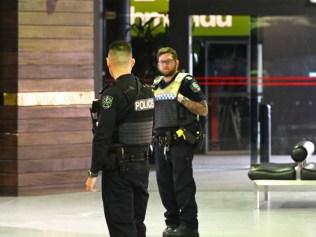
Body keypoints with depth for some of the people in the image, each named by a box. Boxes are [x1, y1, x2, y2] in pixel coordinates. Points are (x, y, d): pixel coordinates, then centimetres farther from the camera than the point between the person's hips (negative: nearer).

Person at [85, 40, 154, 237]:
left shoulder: (113, 94, -16)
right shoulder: (147, 91, 6)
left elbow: (102, 136, -19)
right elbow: (150, 130, 11)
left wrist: (94, 172, -15)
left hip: (119, 168, -7)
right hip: (143, 165, 7)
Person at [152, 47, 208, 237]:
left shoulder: (186, 82, -5)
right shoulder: (156, 85, 15)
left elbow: (203, 110, -9)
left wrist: (183, 99, -19)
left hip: (182, 141, -7)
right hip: (161, 141, 7)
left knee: (183, 183, -9)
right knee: (164, 183, 8)